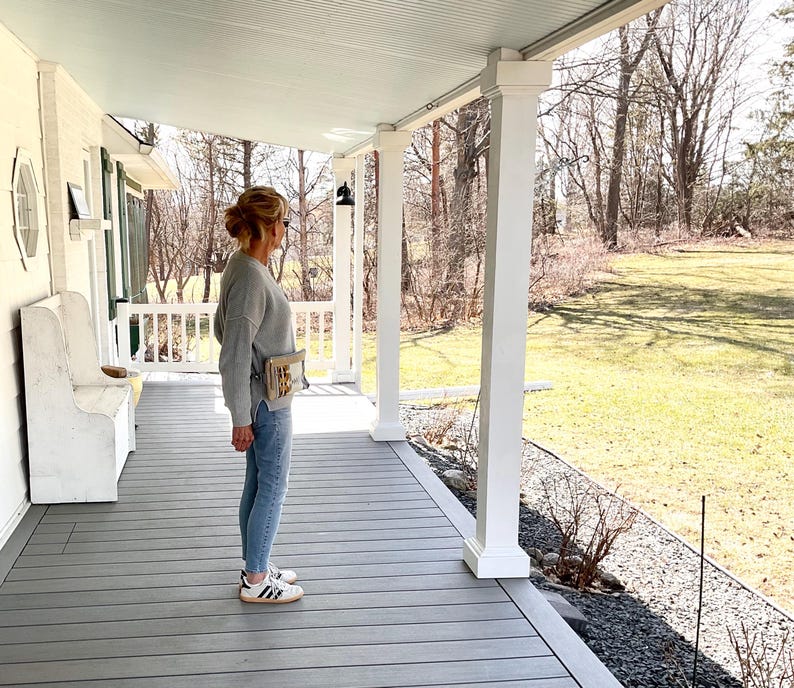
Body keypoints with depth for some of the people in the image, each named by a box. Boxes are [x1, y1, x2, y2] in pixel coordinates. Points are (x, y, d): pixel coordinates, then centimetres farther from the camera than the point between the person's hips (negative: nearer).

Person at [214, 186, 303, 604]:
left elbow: (222, 329, 18)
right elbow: (234, 357, -24)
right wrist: (241, 419, -20)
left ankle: (255, 567, 32)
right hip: (266, 401, -10)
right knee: (273, 488, 3)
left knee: (258, 484, 18)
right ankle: (256, 583, 17)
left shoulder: (243, 267, 7)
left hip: (262, 396, 10)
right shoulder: (250, 276, -24)